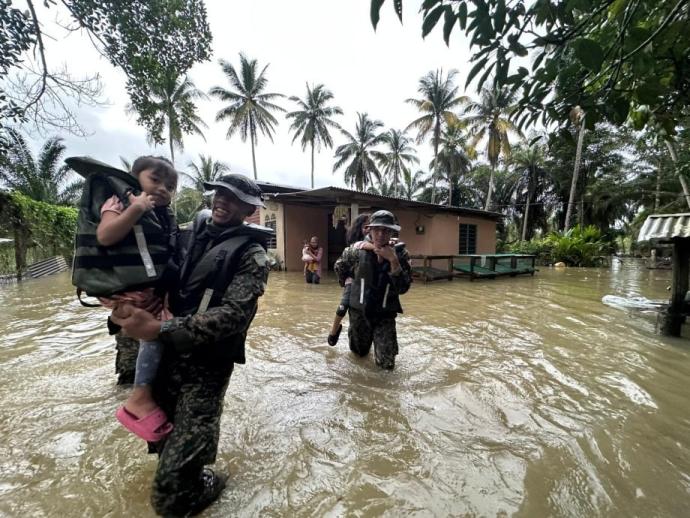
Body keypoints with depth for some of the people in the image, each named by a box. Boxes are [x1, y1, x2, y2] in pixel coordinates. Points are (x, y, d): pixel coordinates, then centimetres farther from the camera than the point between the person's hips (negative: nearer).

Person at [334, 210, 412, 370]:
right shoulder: (358, 251, -15)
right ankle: (366, 338, 57)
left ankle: (379, 341, 33)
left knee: (387, 364, -1)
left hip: (385, 315, -1)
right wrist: (345, 282, 18)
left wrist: (393, 261, -31)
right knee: (359, 353, 21)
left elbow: (403, 288, -23)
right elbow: (339, 266, 6)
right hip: (359, 311, 1)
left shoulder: (400, 254, -14)